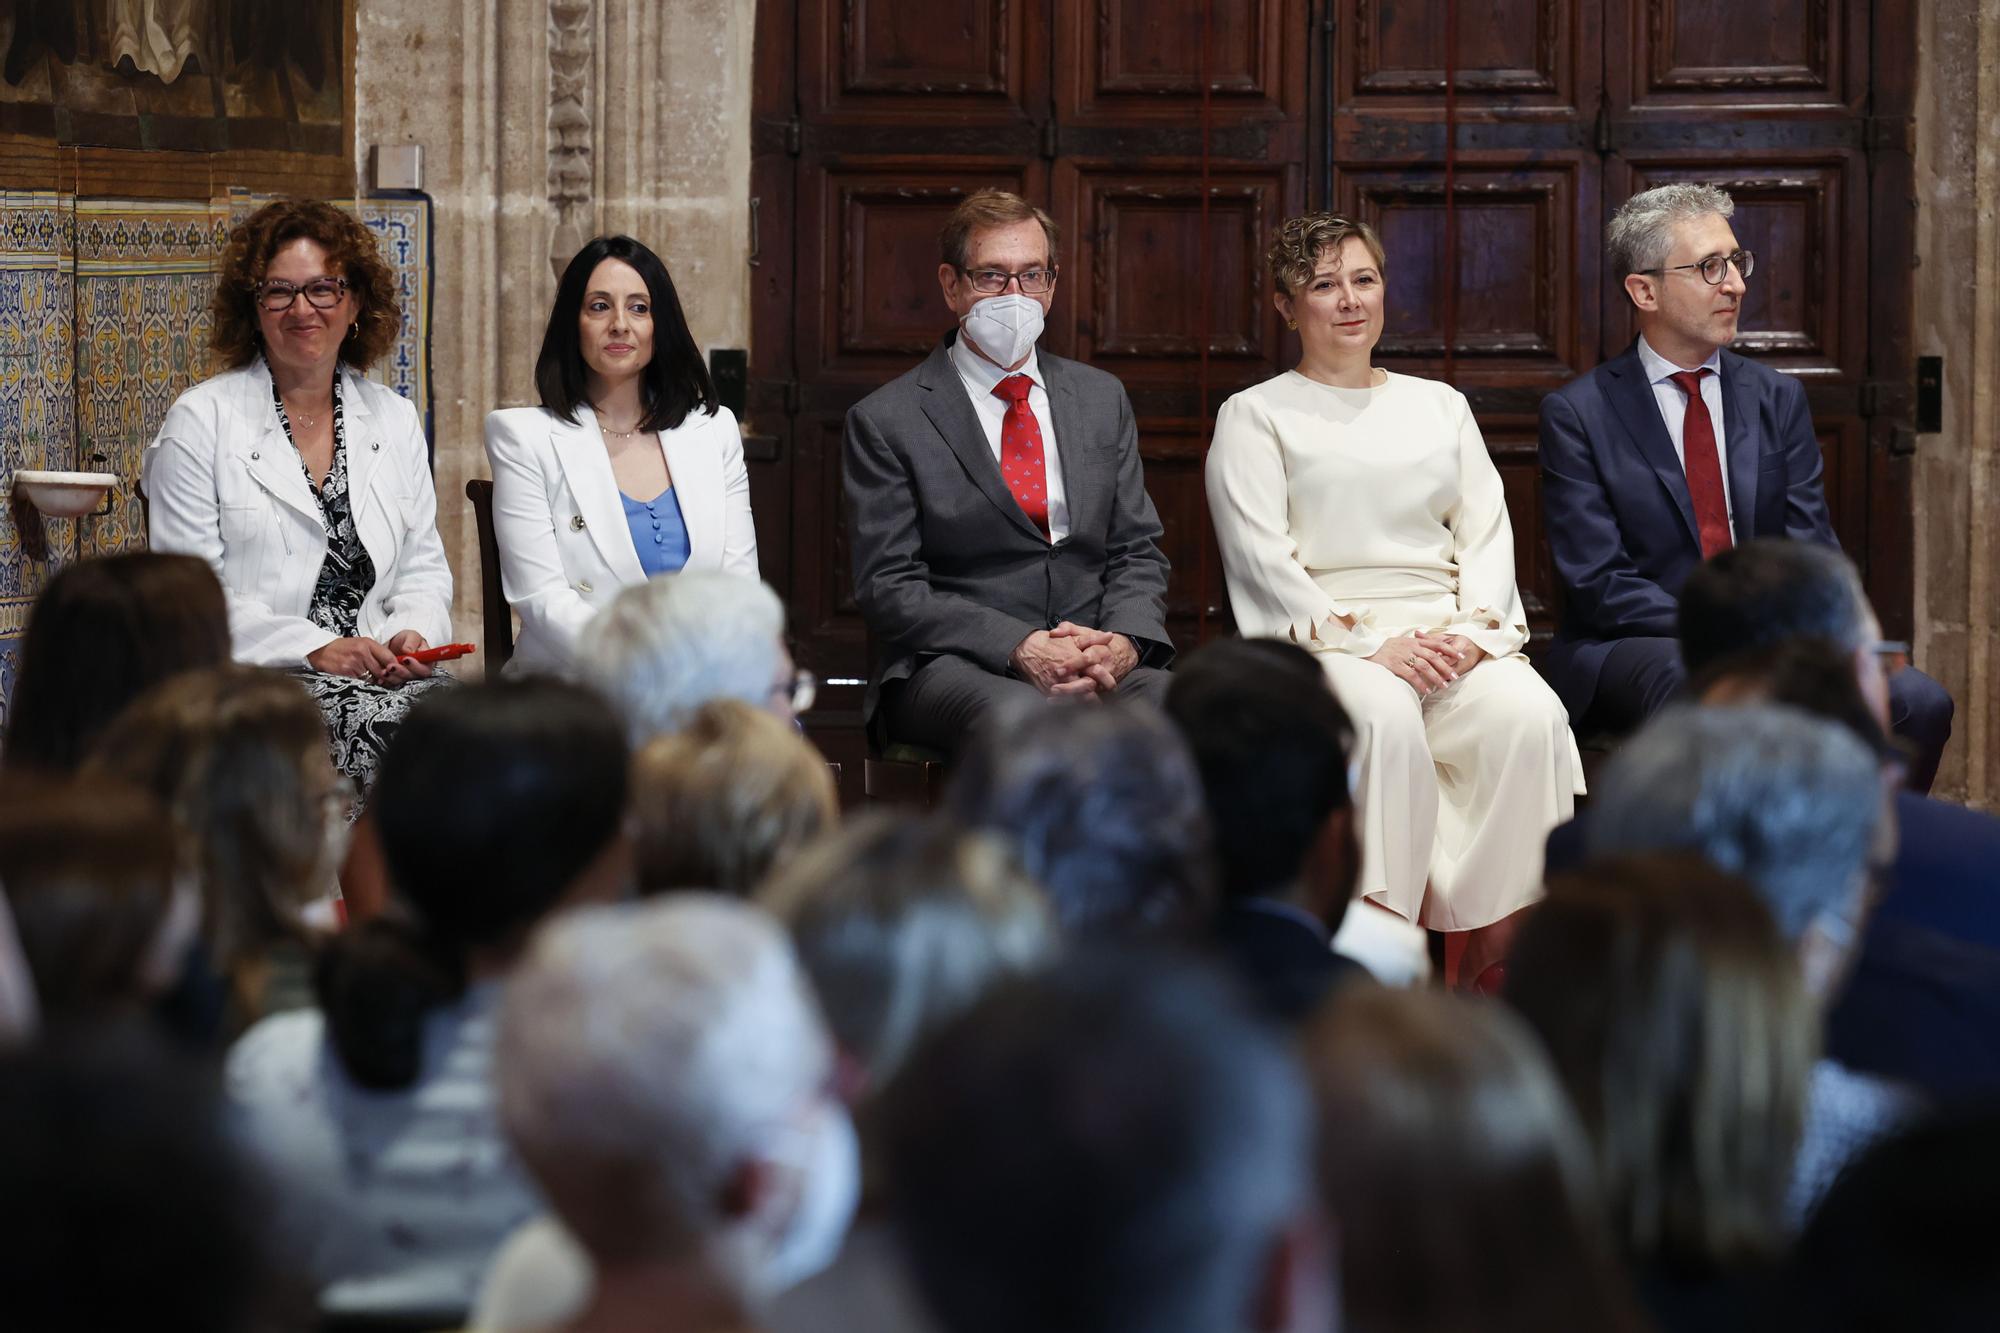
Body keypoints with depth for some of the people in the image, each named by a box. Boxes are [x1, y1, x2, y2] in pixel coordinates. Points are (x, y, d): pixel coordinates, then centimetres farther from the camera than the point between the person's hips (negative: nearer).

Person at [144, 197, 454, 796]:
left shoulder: (395, 421, 18)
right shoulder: (201, 421, 4)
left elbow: (423, 567, 19)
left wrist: (414, 633, -4)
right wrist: (313, 650, -14)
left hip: (379, 673, 4)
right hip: (248, 679, -4)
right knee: (381, 720, -34)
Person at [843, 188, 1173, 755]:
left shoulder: (1102, 399, 19)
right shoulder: (885, 422, 4)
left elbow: (1137, 553, 17)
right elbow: (889, 588, -3)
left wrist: (1123, 641, -7)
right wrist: (1021, 648, -17)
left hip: (1096, 661, 4)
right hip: (950, 671, -4)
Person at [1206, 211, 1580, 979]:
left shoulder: (1439, 406, 23)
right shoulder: (1255, 417, 10)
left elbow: (1488, 533, 15)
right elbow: (1262, 560, -2)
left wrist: (1472, 628, -7)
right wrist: (1369, 644, -15)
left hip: (1448, 638, 4)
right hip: (1323, 645, -3)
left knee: (1529, 712, -29)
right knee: (1386, 718, -38)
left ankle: (1489, 965, -29)